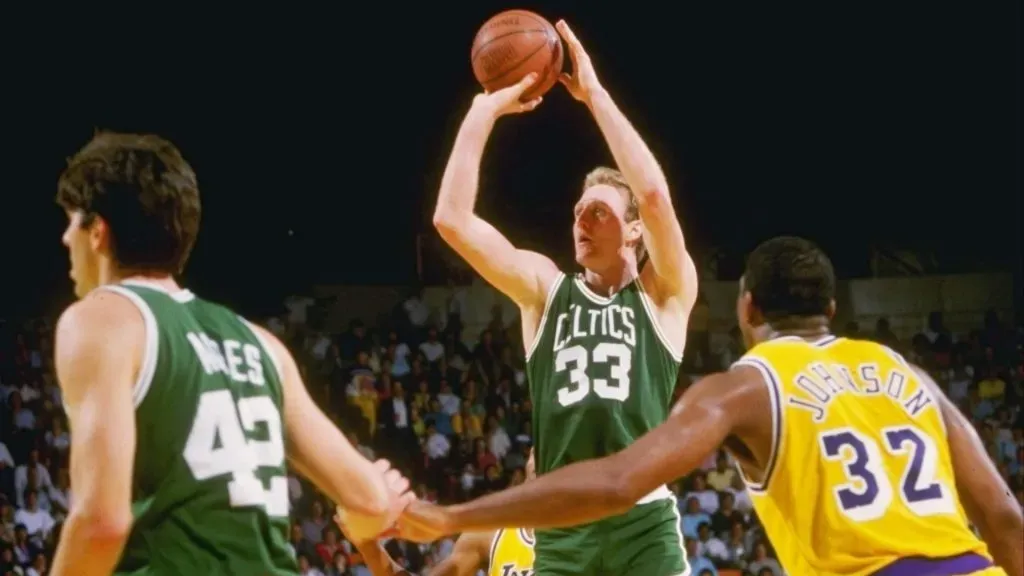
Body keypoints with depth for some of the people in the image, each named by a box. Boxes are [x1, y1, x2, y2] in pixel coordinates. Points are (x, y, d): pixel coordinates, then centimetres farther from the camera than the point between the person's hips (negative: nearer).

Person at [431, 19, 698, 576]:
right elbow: (452, 218, 3)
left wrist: (594, 94, -6)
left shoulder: (664, 294, 6)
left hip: (645, 525, -3)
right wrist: (487, 109, 3)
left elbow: (655, 195, -12)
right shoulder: (544, 288, 14)